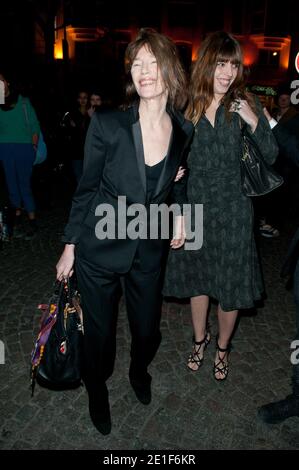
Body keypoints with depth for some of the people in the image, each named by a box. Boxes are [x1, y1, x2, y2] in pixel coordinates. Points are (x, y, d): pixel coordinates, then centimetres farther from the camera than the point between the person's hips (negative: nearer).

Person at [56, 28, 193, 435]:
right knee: (99, 333, 13)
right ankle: (97, 391, 48)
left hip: (149, 250, 3)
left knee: (148, 331, 18)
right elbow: (86, 188, -6)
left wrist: (181, 215, 0)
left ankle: (139, 371, 56)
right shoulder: (107, 124, -15)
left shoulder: (184, 131, -5)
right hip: (99, 248, -2)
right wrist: (70, 246, -3)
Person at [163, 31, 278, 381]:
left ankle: (222, 347, 34)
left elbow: (271, 157, -5)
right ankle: (200, 339, 40)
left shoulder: (244, 105, -3)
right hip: (194, 206, 2)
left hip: (232, 209, -1)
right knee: (198, 277, 15)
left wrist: (254, 123, -19)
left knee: (229, 285, 8)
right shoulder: (187, 107, 0)